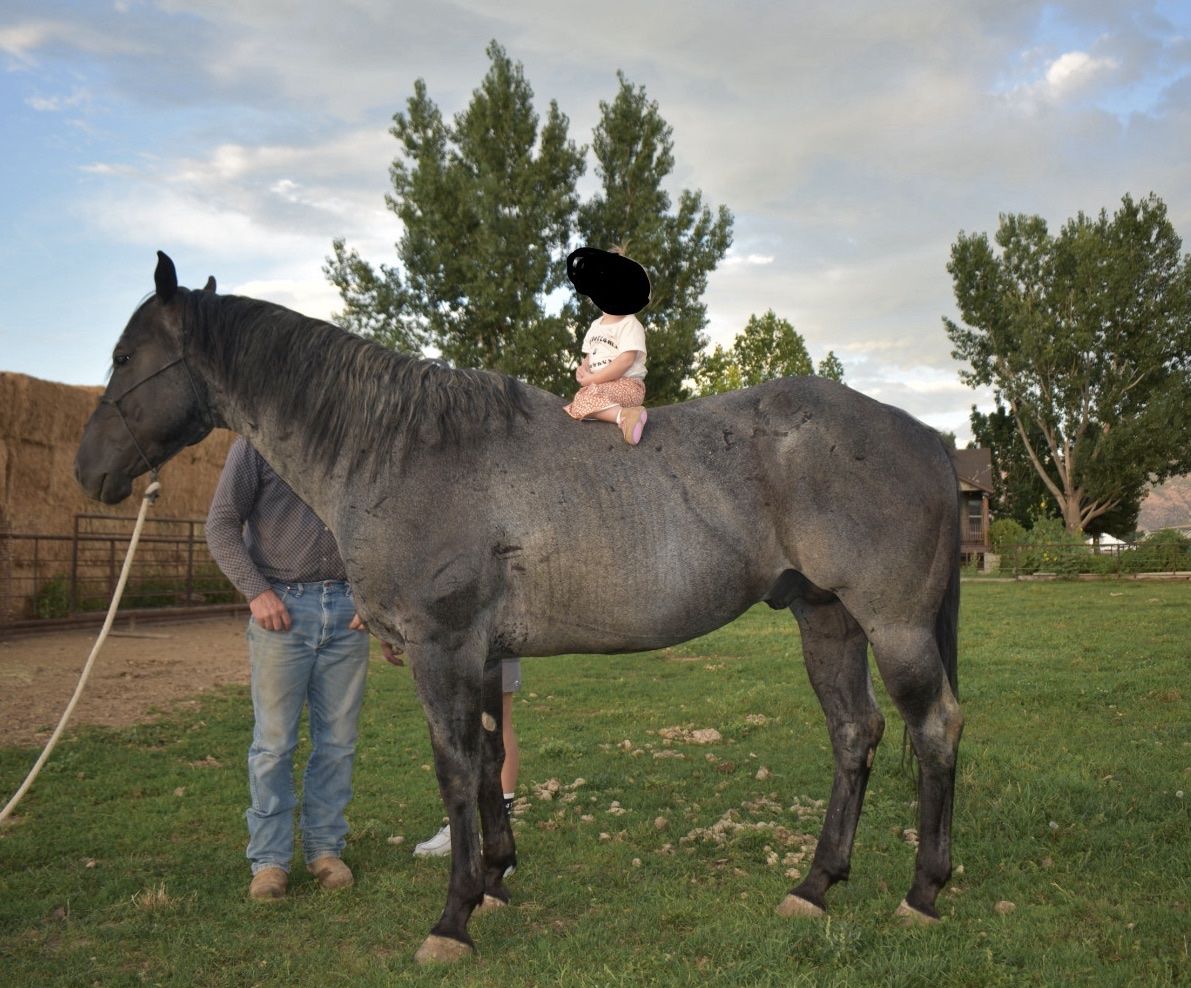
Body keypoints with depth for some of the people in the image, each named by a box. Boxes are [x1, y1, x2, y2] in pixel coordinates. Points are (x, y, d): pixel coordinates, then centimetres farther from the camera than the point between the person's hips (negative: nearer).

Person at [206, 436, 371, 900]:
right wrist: (256, 591, -12)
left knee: (337, 740, 9)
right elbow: (221, 524, -3)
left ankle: (326, 847, 23)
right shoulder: (257, 443, -1)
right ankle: (270, 858, 16)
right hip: (281, 608, -3)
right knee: (274, 742, 2)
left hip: (347, 610, 3)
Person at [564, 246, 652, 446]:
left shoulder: (630, 324, -7)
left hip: (628, 385, -8)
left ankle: (623, 414, -42)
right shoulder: (596, 325, 19)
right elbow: (589, 356, 21)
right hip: (600, 386, 8)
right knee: (579, 403, -20)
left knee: (587, 396, -32)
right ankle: (625, 413, -33)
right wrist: (582, 370, -4)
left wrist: (593, 379, -18)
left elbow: (626, 360, -18)